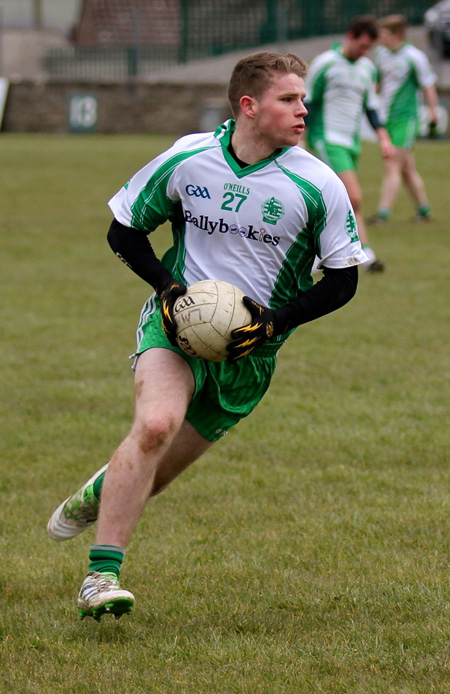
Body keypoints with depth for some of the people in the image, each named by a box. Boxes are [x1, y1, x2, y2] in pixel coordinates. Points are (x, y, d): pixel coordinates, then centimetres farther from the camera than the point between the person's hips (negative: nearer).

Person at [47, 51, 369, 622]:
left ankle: (104, 490, 45)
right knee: (156, 424, -29)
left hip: (250, 348, 2)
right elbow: (124, 231, 6)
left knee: (159, 471, 8)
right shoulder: (187, 159, -8)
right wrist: (168, 286, -10)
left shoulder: (318, 185, -10)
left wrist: (274, 320, -14)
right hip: (179, 320, -2)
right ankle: (101, 576, -25)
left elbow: (342, 280, -1)